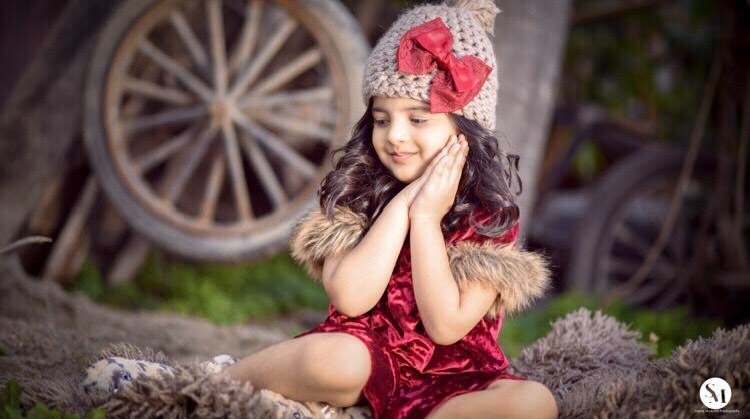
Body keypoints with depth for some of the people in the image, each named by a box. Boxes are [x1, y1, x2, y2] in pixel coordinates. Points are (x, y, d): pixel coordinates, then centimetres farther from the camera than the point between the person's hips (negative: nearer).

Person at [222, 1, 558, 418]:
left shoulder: (492, 216, -6)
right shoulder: (353, 194, 0)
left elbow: (446, 326, -16)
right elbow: (350, 299, -15)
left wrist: (426, 216, -18)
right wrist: (402, 204, -17)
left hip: (449, 380, 1)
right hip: (366, 359, 0)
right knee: (334, 360, -37)